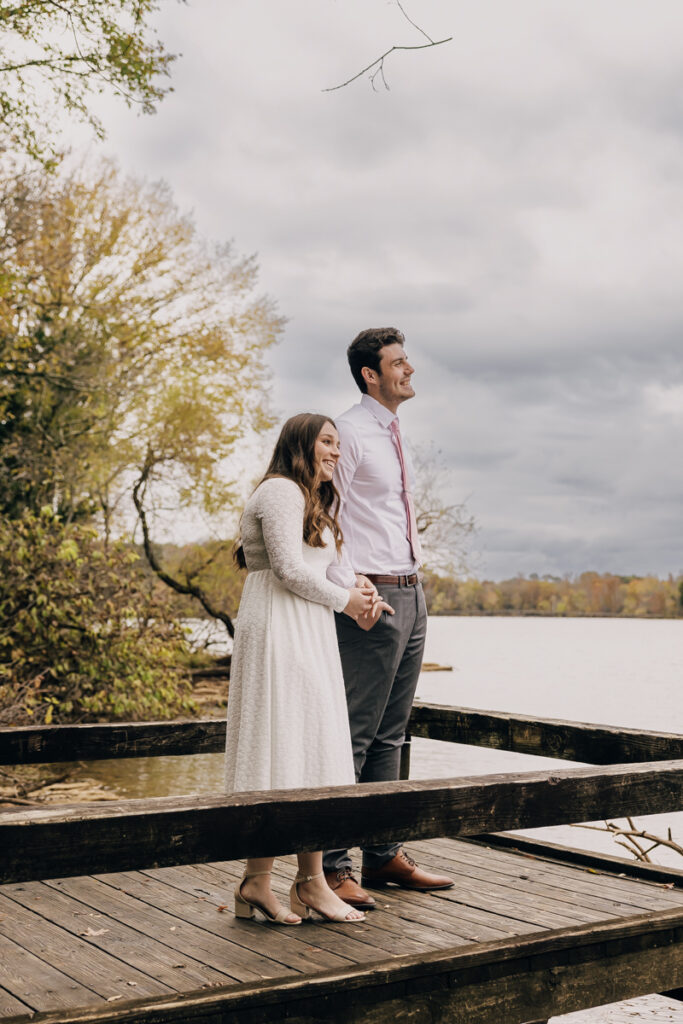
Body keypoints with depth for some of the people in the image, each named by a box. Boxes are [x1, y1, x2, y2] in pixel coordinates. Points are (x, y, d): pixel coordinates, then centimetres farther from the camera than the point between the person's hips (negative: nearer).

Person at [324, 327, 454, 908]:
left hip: (411, 594, 9)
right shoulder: (350, 433, -8)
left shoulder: (394, 436, 18)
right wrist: (351, 592, -20)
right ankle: (331, 867, 0)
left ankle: (384, 855, 21)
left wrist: (412, 585, 16)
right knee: (353, 734, -6)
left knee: (391, 734, 12)